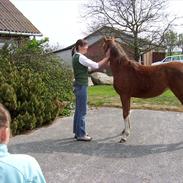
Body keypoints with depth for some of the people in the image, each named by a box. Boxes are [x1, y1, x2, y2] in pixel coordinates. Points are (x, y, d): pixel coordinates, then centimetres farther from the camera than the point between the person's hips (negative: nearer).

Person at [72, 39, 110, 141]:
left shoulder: (76, 57, 15)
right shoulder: (80, 57, -15)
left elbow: (90, 68, 15)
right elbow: (96, 65, -16)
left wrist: (104, 62, 7)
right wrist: (107, 57, -8)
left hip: (79, 86, 10)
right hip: (81, 86, -10)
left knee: (79, 110, 15)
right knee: (82, 111, -3)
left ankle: (78, 132, 24)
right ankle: (81, 135, 5)